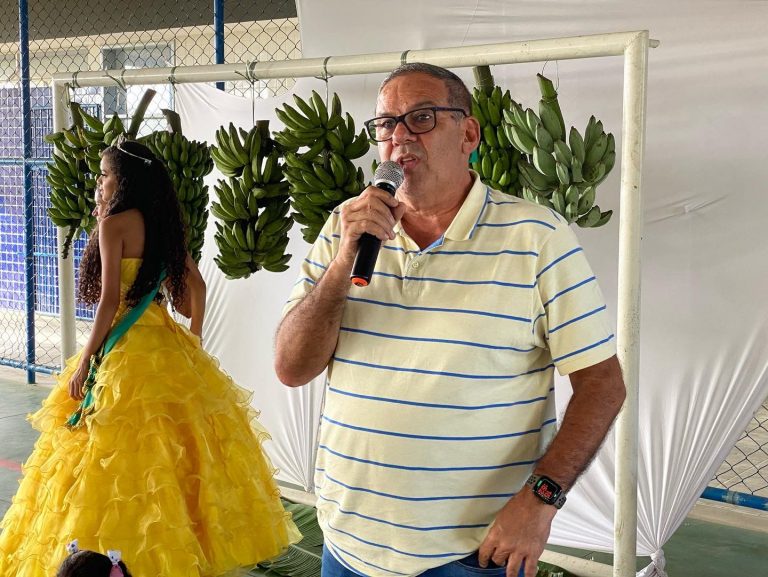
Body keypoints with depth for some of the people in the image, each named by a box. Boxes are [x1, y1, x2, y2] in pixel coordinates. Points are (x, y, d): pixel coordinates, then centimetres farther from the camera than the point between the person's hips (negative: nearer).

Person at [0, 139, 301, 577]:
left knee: (127, 455, -1)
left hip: (125, 351, -7)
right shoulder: (163, 224, 11)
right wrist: (193, 340, 24)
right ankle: (193, 542, 21)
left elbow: (110, 300, -15)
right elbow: (196, 286, 15)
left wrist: (85, 361, -10)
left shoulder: (113, 223, -9)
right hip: (168, 349, 7)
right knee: (170, 451, 14)